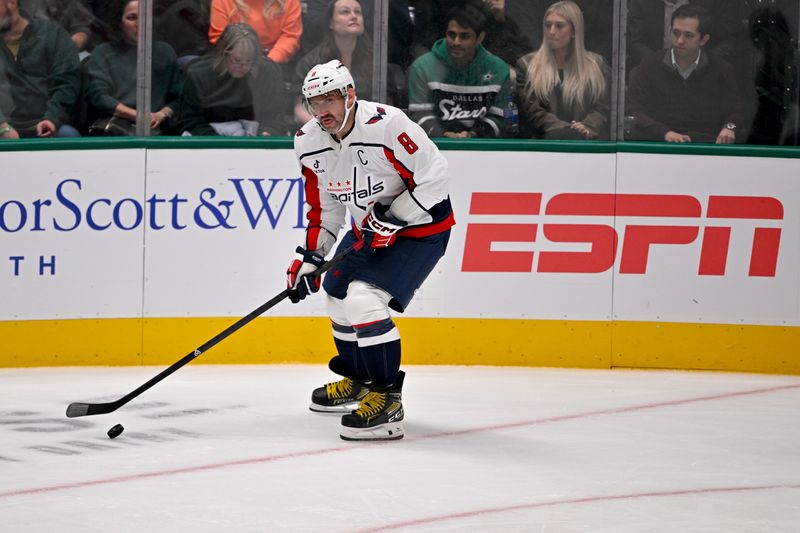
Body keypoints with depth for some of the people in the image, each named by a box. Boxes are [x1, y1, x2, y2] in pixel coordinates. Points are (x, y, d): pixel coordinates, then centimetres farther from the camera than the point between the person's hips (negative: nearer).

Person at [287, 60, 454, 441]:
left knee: (365, 298, -24)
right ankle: (357, 380, 43)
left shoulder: (386, 125, -30)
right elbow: (323, 206, 7)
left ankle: (386, 399, -18)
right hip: (369, 229, 9)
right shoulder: (309, 143, -6)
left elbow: (433, 176, -25)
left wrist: (393, 218, -26)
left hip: (420, 225, -9)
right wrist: (310, 258, 0)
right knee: (338, 293, 19)